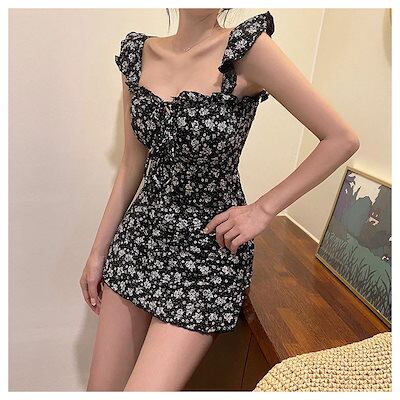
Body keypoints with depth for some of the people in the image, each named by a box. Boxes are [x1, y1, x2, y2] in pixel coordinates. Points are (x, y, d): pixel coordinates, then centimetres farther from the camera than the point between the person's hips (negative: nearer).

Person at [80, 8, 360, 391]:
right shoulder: (136, 53, 4)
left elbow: (342, 138, -9)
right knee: (100, 387, 16)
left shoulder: (247, 47, -11)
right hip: (140, 234, 5)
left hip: (209, 245, -4)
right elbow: (132, 164, 8)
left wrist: (263, 209, -13)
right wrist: (99, 250, 10)